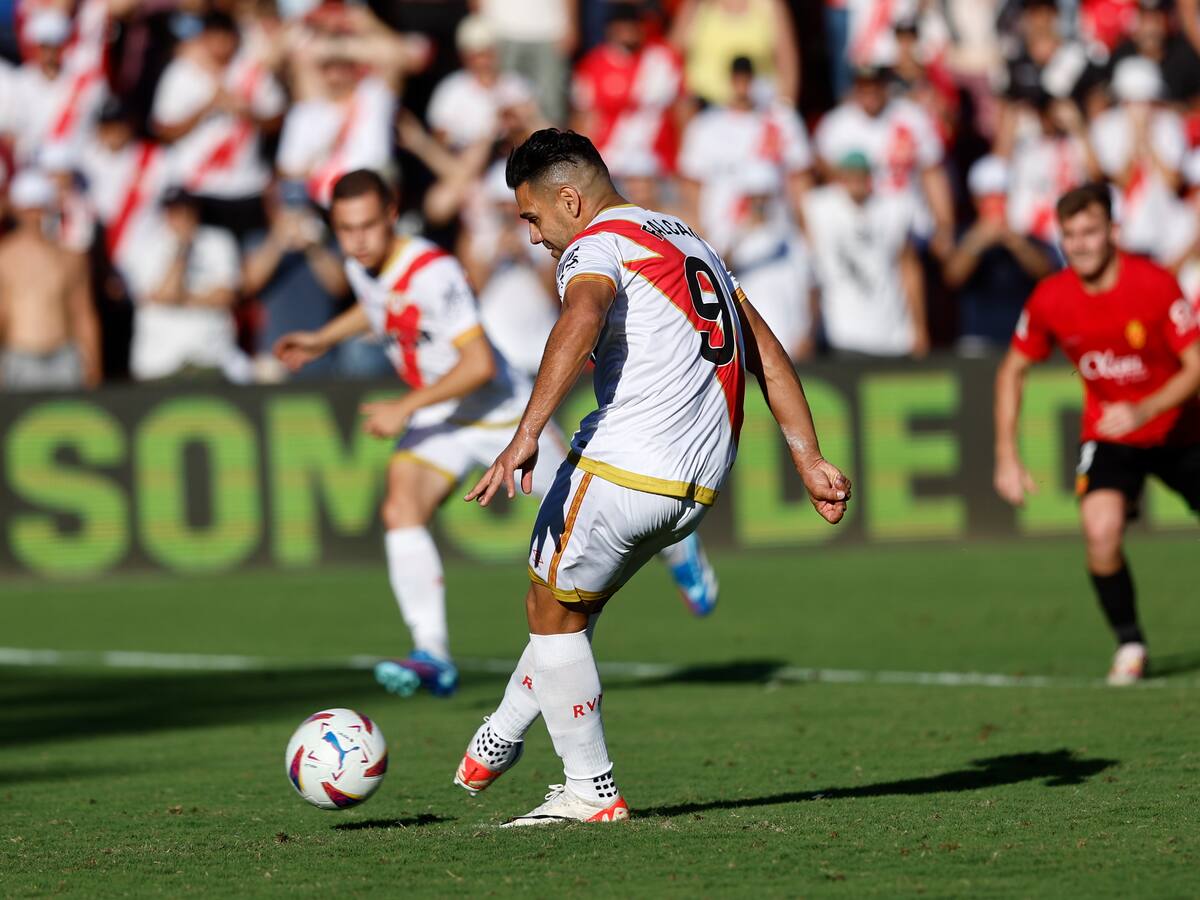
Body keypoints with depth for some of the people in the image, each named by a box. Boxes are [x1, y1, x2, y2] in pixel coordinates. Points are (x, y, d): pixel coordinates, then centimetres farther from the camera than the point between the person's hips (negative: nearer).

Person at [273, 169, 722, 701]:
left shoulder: (431, 272, -31)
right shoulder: (360, 266, -5)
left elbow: (479, 364, -34)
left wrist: (405, 409, -32)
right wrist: (325, 340, 14)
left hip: (500, 412, -6)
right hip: (436, 419, 6)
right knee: (401, 510, -19)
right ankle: (432, 655, -22)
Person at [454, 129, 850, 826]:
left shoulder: (596, 244, -3)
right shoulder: (691, 243, 23)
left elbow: (581, 319, -26)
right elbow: (768, 355, 21)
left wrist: (527, 436, -35)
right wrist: (810, 461, 20)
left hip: (622, 467, -8)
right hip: (702, 483, 8)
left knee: (554, 613, 9)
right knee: (571, 604, 24)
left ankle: (593, 792, 10)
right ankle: (498, 743, 33)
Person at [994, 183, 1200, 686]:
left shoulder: (1155, 285, -20)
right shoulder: (1051, 299, -12)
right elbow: (1013, 371, 3)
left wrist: (1142, 411, -36)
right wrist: (1007, 458, -3)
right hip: (1107, 437, 1)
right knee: (1101, 531, -25)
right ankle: (1129, 645, -7)